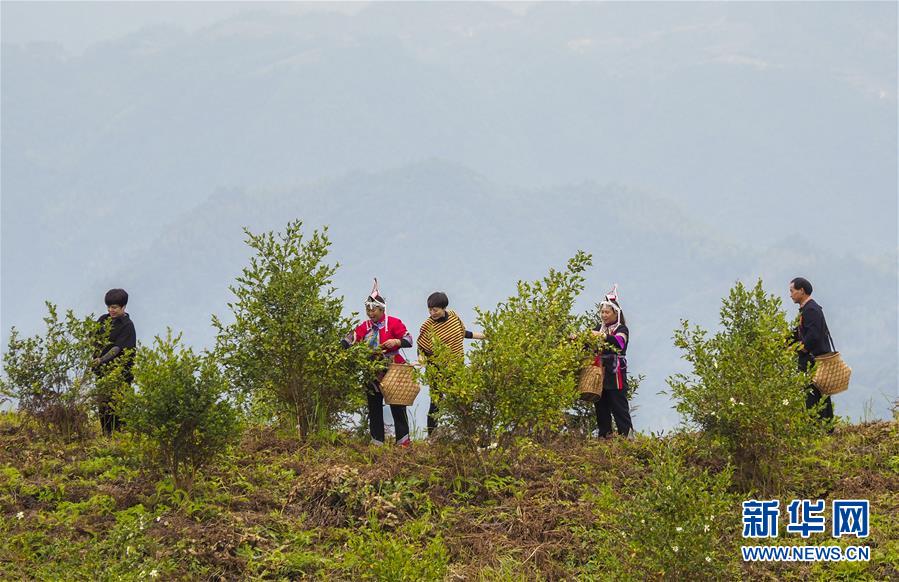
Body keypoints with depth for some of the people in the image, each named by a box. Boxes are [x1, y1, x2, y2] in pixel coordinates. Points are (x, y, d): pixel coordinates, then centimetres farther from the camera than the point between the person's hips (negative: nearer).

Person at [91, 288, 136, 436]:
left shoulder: (127, 325, -8)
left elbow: (118, 347, -18)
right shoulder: (103, 320, 9)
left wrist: (102, 359, -31)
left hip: (120, 370, -6)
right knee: (102, 402, 6)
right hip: (103, 369, 6)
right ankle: (106, 434, 15)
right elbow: (94, 339, 15)